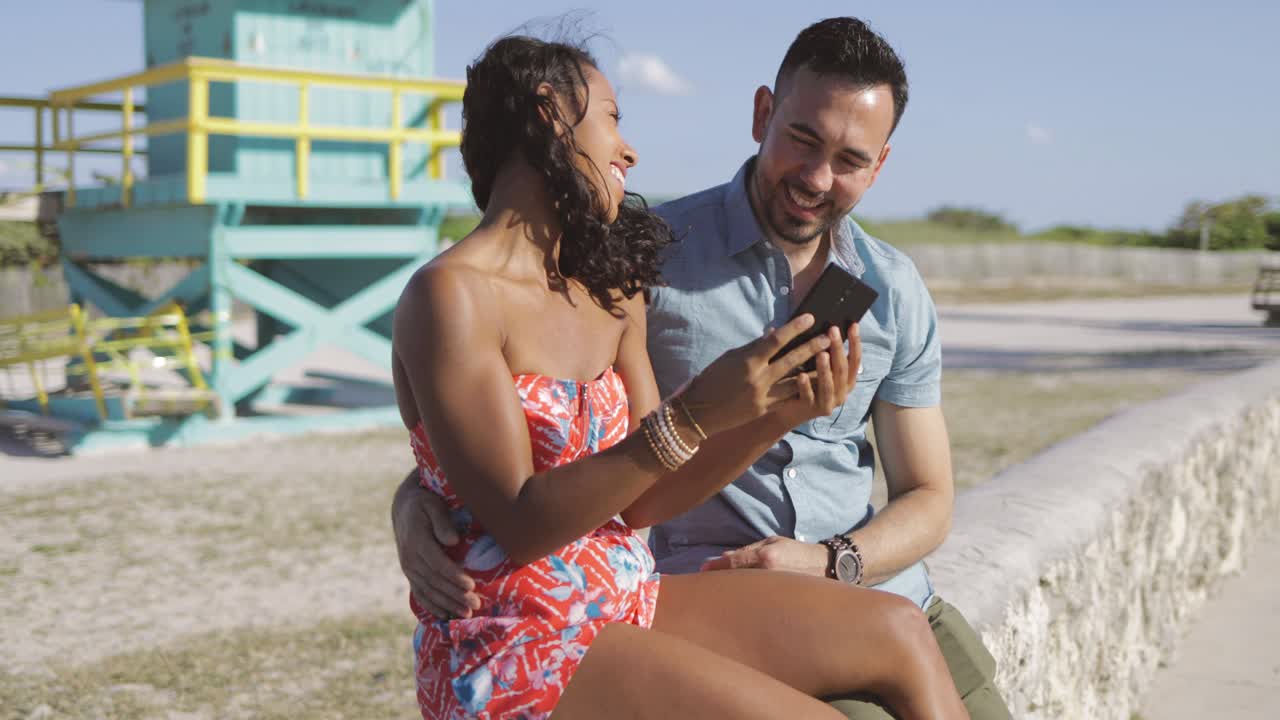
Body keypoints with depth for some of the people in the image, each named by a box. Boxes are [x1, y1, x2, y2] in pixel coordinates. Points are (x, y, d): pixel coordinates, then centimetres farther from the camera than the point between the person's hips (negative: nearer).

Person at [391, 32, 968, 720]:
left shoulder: (611, 294, 9)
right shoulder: (450, 295, -14)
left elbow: (641, 500, 7)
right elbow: (521, 525, -19)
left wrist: (775, 416, -7)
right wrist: (692, 416, -26)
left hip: (627, 601, 8)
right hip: (509, 655, -8)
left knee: (897, 632, -1)